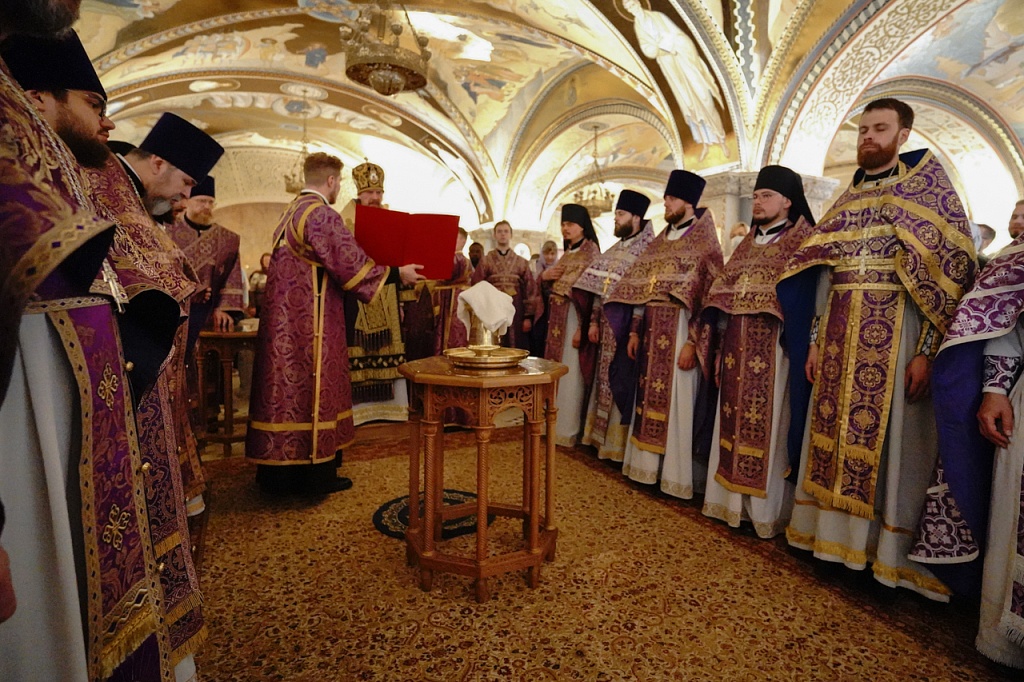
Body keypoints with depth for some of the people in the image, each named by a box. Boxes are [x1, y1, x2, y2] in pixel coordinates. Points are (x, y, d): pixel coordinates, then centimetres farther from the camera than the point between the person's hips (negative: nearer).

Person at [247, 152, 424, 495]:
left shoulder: (292, 211, 16)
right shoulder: (322, 214, -14)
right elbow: (351, 263, -19)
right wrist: (396, 273, -8)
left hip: (284, 316, 9)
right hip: (310, 318, -9)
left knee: (288, 384, 14)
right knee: (314, 387, -1)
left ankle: (279, 469, 25)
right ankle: (314, 474, 10)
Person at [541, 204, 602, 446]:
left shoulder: (591, 251, -8)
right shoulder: (567, 252, 17)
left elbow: (590, 290, -17)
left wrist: (582, 327, -22)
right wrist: (546, 275, -1)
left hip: (574, 318, -8)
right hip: (558, 318, 8)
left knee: (571, 374, -3)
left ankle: (568, 430, 7)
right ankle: (555, 423, 24)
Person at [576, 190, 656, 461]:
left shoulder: (647, 249, -10)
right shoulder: (614, 250, 14)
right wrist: (594, 320, 8)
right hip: (607, 325, 8)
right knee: (606, 381, 15)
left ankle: (619, 442, 14)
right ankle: (602, 435, 28)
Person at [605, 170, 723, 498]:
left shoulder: (704, 244, -4)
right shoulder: (659, 242, 15)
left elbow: (709, 298, -12)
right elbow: (640, 290, 12)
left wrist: (693, 343, -18)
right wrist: (634, 331, 5)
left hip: (680, 332, -7)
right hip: (652, 332, 7)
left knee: (677, 402, -1)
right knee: (649, 396, 11)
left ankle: (677, 474, 12)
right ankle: (648, 465, 24)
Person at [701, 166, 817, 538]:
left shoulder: (803, 240, 1)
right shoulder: (747, 243, 20)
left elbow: (807, 294, -8)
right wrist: (723, 344, 11)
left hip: (772, 348, -6)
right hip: (738, 348, 6)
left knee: (768, 422, -2)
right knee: (736, 419, 9)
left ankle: (766, 508, 10)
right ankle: (733, 497, 21)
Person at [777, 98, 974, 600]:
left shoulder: (927, 189, 2)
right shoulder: (845, 200, 17)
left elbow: (950, 269, -6)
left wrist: (926, 349, -16)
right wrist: (816, 341, 9)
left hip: (894, 334, -5)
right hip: (840, 336, 5)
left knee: (887, 439, 0)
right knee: (834, 433, 8)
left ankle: (888, 550, 16)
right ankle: (835, 533, 22)